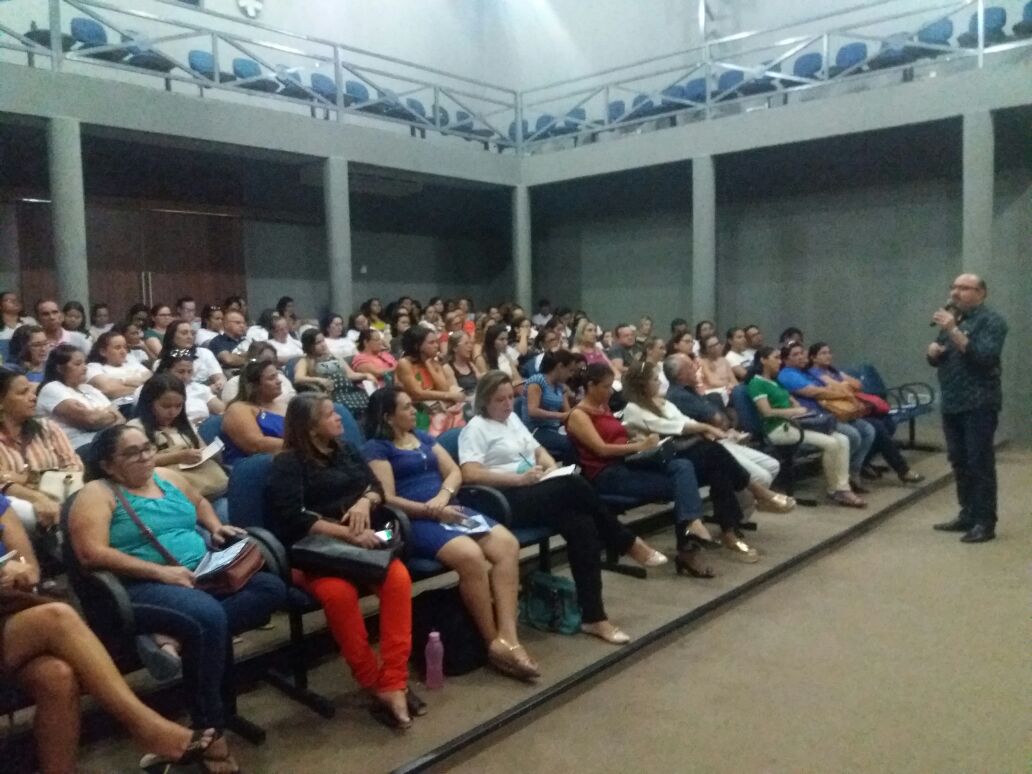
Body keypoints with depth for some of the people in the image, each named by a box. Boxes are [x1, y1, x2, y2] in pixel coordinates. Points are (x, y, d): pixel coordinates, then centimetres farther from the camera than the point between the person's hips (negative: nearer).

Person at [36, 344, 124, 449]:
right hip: (81, 447, -7)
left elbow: (120, 419, 13)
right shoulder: (52, 389, 2)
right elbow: (88, 418, -12)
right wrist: (111, 415, 8)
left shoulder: (88, 388, 24)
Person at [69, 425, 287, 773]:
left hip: (202, 576, 7)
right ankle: (210, 730, -22)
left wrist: (215, 526, 13)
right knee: (208, 616, -35)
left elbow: (200, 502, 36)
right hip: (143, 588, -7)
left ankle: (188, 636, -24)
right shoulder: (97, 494, -3)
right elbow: (92, 554, -16)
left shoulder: (168, 478, 17)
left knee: (271, 587, -13)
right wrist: (160, 571, -21)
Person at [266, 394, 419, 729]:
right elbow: (293, 518, -14)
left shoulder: (346, 450, 18)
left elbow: (376, 486, 13)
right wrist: (345, 533, -22)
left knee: (399, 579, -27)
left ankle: (394, 682, -22)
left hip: (360, 542, 5)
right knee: (339, 592, -36)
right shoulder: (288, 463, -1)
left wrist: (364, 502, -11)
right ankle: (376, 686, -19)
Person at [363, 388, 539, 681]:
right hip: (415, 520, -7)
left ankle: (507, 636, -24)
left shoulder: (422, 436, 22)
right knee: (470, 555, -33)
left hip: (448, 509, 7)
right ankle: (494, 642, -16)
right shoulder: (376, 448, 1)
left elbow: (454, 471, 15)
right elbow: (388, 499, -9)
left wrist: (443, 495, -6)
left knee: (507, 544, -19)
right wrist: (431, 511, -17)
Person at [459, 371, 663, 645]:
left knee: (582, 524, -24)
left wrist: (552, 467, 0)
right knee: (575, 486, -30)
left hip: (535, 493, 8)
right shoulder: (476, 428, -3)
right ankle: (629, 543, -13)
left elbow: (538, 450, 25)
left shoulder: (512, 419, 22)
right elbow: (470, 474, -16)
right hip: (508, 500, -8)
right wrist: (519, 479, -20)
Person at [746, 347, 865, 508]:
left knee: (842, 440, -7)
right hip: (778, 429, -9)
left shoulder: (776, 381, 23)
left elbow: (792, 401, 21)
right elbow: (767, 412, -16)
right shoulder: (757, 382, -6)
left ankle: (843, 489, -11)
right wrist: (795, 411, -9)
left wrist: (799, 410, -2)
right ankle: (833, 490, -5)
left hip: (792, 423, 9)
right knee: (830, 443, -22)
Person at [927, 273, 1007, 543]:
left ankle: (985, 522, -1)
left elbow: (986, 356, -20)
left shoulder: (991, 319, -5)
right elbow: (935, 360, 22)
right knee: (959, 462, 11)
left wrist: (954, 331, -25)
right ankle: (967, 515, 19)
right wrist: (933, 351, -2)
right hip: (951, 404, 7)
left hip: (979, 405, -7)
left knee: (979, 463, -6)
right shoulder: (951, 319, 19)